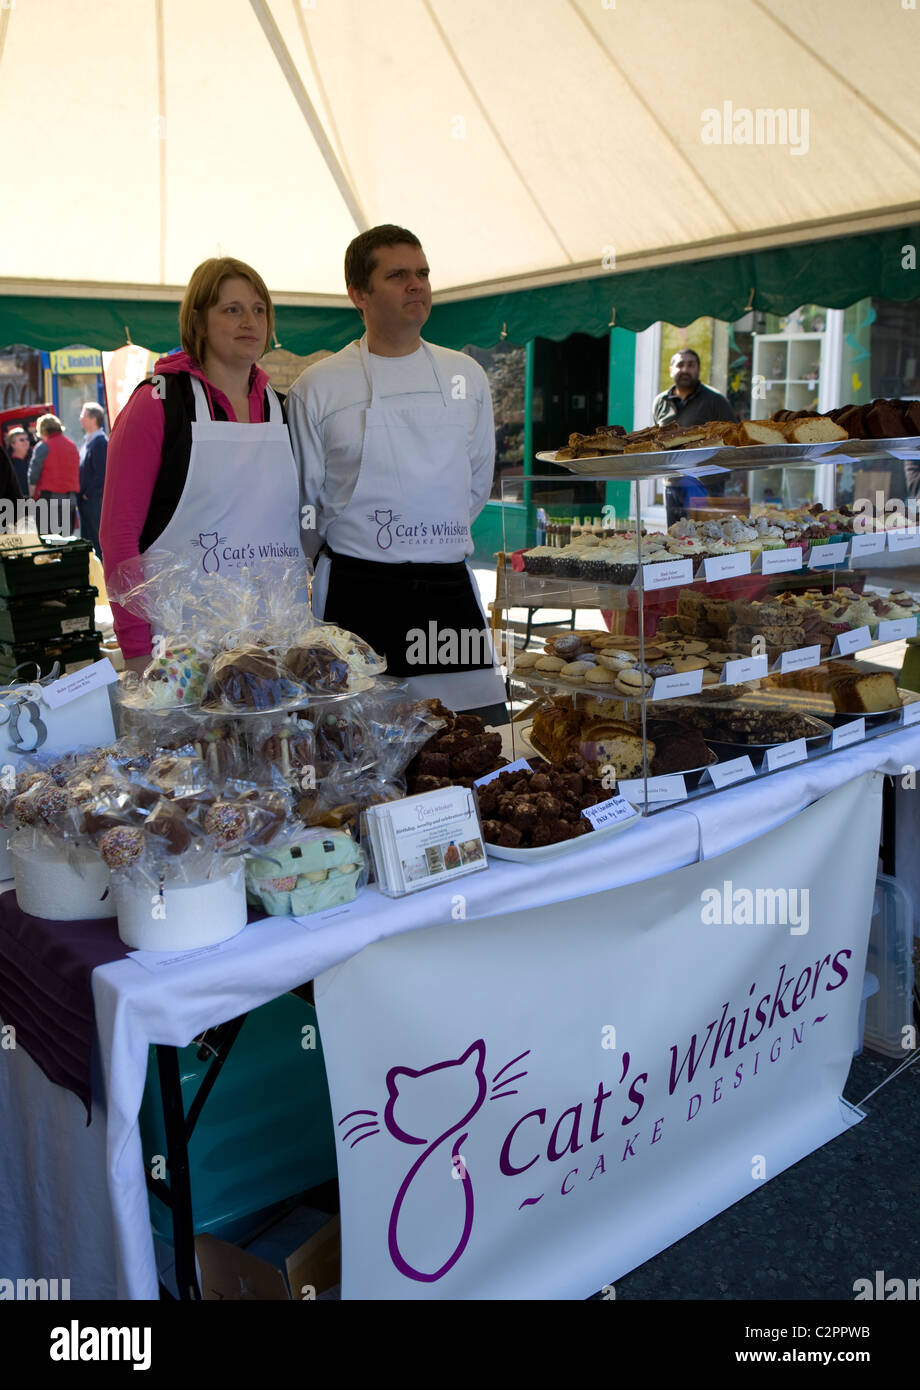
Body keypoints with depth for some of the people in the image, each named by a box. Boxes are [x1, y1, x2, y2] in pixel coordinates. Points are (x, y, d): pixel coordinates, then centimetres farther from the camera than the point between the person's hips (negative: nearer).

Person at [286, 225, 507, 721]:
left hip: (449, 587, 3)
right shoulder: (317, 387, -1)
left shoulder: (466, 375, 9)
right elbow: (303, 494, 5)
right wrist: (366, 546, 8)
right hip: (356, 590, -3)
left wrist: (431, 539, 14)